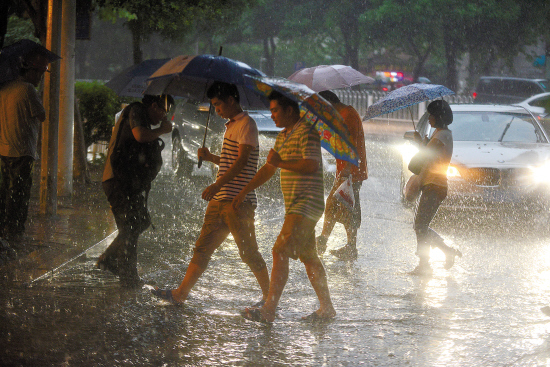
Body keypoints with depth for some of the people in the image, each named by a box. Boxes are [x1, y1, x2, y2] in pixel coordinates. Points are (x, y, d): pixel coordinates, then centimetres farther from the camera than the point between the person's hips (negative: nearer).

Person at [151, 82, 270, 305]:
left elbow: (242, 162, -19)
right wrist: (210, 158, 12)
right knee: (202, 248, 6)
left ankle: (269, 294, 8)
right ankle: (181, 294, 6)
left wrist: (217, 185, -23)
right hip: (220, 200, 9)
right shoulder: (231, 126, 20)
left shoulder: (246, 124, -10)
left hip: (239, 202, -9)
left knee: (248, 252, -4)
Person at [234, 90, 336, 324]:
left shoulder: (306, 132, -11)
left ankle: (268, 310, -19)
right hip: (295, 206, 10)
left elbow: (311, 165, -23)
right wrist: (244, 192, 21)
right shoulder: (283, 136, 19)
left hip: (306, 205, -10)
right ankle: (327, 308, 21)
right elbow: (269, 169, 24)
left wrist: (281, 163, -17)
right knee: (308, 257, 14)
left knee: (280, 252, -16)